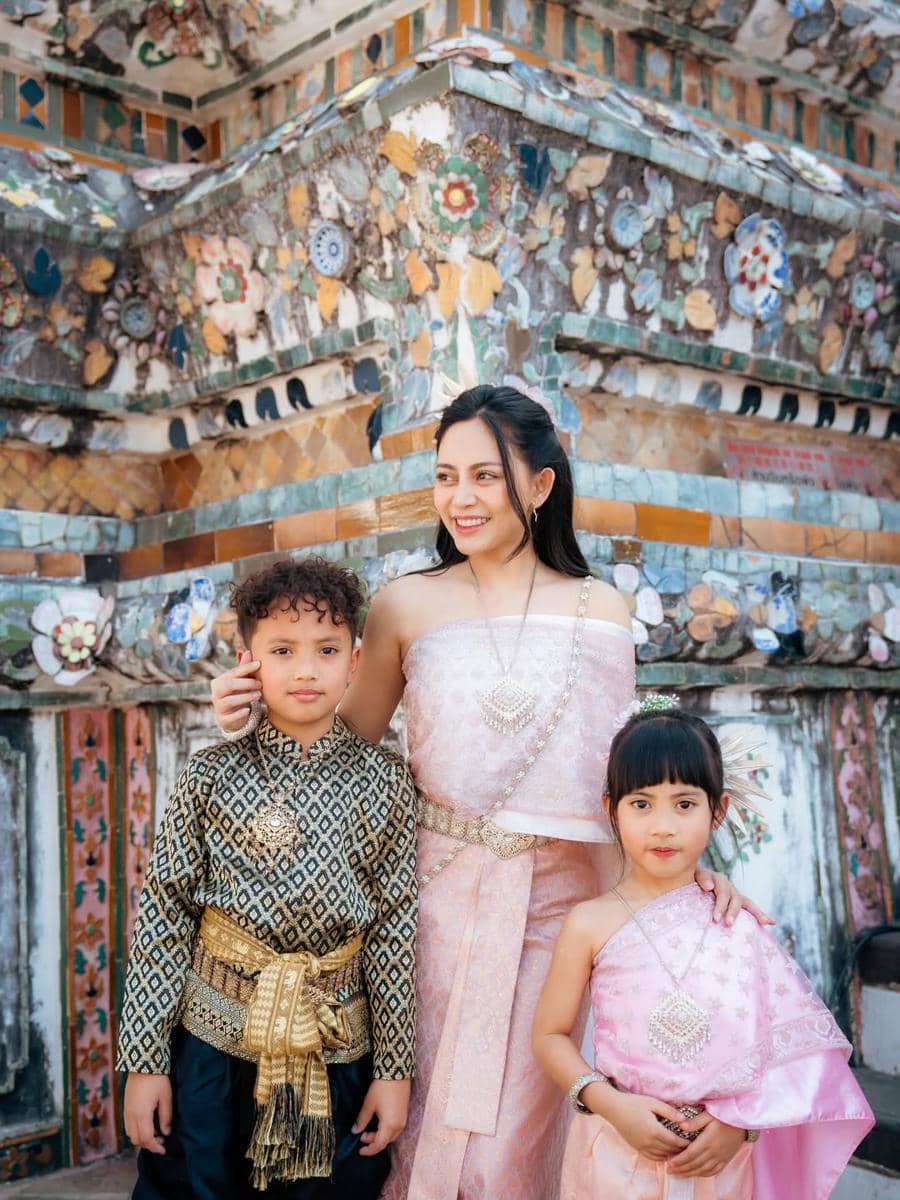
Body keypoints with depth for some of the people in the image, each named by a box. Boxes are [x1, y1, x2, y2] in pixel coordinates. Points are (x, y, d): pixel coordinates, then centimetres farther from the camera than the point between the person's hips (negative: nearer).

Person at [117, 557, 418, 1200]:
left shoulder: (384, 780, -5)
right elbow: (163, 915, -3)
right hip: (212, 1043, 0)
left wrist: (396, 1068, -1)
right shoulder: (211, 775, -5)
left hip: (337, 1051, 0)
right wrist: (143, 1061, -2)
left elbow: (396, 928, -3)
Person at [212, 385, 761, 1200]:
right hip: (438, 893, 0)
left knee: (522, 1128, 8)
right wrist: (258, 718, -12)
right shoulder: (407, 605, -1)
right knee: (426, 1114, 9)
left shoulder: (602, 611, 3)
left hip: (558, 900, 1)